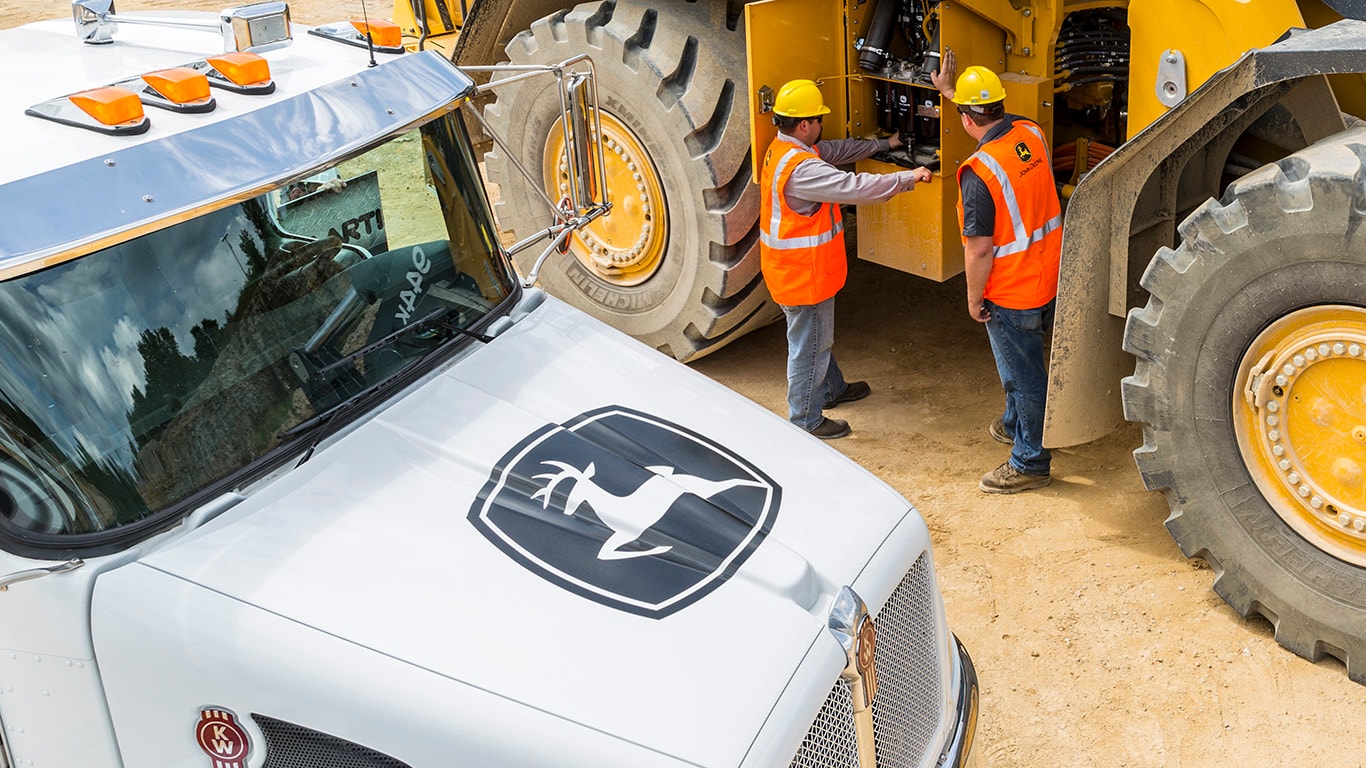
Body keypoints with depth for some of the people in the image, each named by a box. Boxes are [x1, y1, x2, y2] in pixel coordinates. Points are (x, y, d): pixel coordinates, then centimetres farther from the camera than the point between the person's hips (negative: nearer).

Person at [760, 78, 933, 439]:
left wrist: (885, 144, 18)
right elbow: (854, 187, -33)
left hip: (798, 269, 10)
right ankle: (805, 421, 18)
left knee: (819, 337, 28)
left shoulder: (784, 149, 3)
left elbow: (838, 150, 14)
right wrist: (908, 178, -24)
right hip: (803, 273, -10)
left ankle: (831, 389, 48)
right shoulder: (801, 169, -30)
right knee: (808, 347, 4)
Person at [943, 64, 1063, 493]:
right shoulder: (1032, 134, -4)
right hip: (1048, 278, 8)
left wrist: (974, 297, -9)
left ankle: (1030, 463, 21)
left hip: (1011, 293, -8)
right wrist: (952, 91, 29)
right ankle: (1015, 425, 49)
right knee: (1023, 361, 28)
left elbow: (979, 250, -24)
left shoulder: (979, 172, -28)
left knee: (1024, 375, 7)